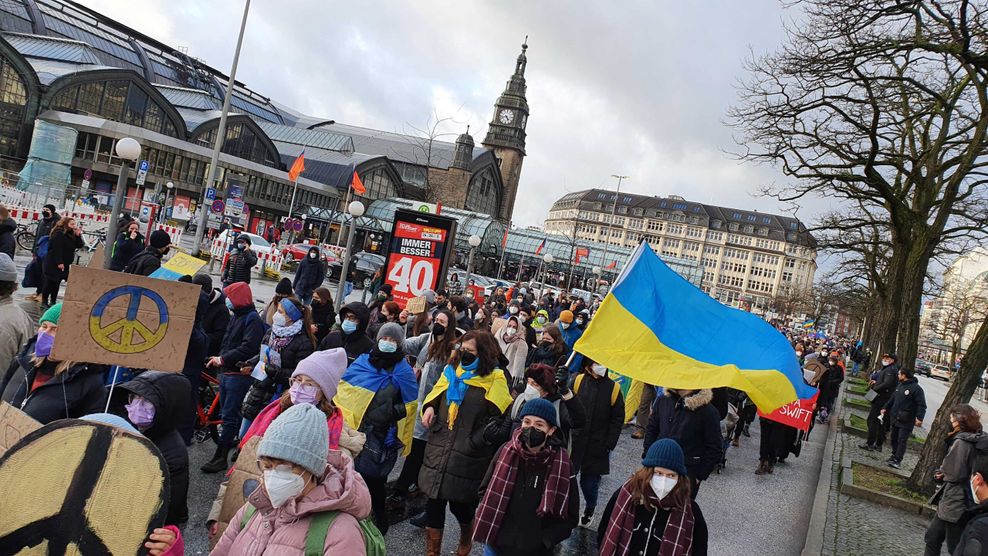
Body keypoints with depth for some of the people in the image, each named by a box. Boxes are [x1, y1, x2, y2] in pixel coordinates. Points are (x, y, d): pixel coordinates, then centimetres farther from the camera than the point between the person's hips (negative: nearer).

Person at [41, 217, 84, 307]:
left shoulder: (71, 234, 11)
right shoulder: (58, 234, -13)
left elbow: (79, 245, 7)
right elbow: (56, 249, -20)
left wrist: (78, 235, -8)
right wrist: (59, 262, -24)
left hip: (64, 264, 8)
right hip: (53, 264, -8)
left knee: (57, 283, 11)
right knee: (50, 283, -2)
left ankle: (53, 301, 16)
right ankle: (44, 301, 6)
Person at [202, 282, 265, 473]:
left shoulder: (252, 319, -12)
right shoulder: (236, 317, 17)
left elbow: (249, 348, -23)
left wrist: (223, 359, -20)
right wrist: (219, 359, 10)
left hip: (239, 375, -9)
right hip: (226, 372, 10)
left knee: (229, 416, -7)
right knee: (227, 413, 15)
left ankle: (220, 457, -3)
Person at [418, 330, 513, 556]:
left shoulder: (494, 379, -7)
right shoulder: (451, 371, 8)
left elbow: (501, 416, -6)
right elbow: (435, 395, 19)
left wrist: (488, 432, -23)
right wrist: (430, 407, 0)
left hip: (468, 455, -4)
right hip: (438, 450, 4)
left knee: (461, 503, 9)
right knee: (434, 503, 7)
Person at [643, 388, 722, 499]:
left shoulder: (708, 411, -13)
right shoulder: (663, 400, 0)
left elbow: (714, 449, -6)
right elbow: (651, 429, 14)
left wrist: (700, 476, -7)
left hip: (688, 473, -5)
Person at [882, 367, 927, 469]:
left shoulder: (916, 388, -14)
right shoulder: (900, 385, 11)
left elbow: (922, 405, -17)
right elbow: (892, 398, 23)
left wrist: (919, 418, -26)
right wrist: (885, 408, 22)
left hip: (906, 421, -8)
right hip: (895, 418, 8)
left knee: (902, 440, -6)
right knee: (893, 438, 15)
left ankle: (897, 460, -3)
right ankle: (894, 455, 28)